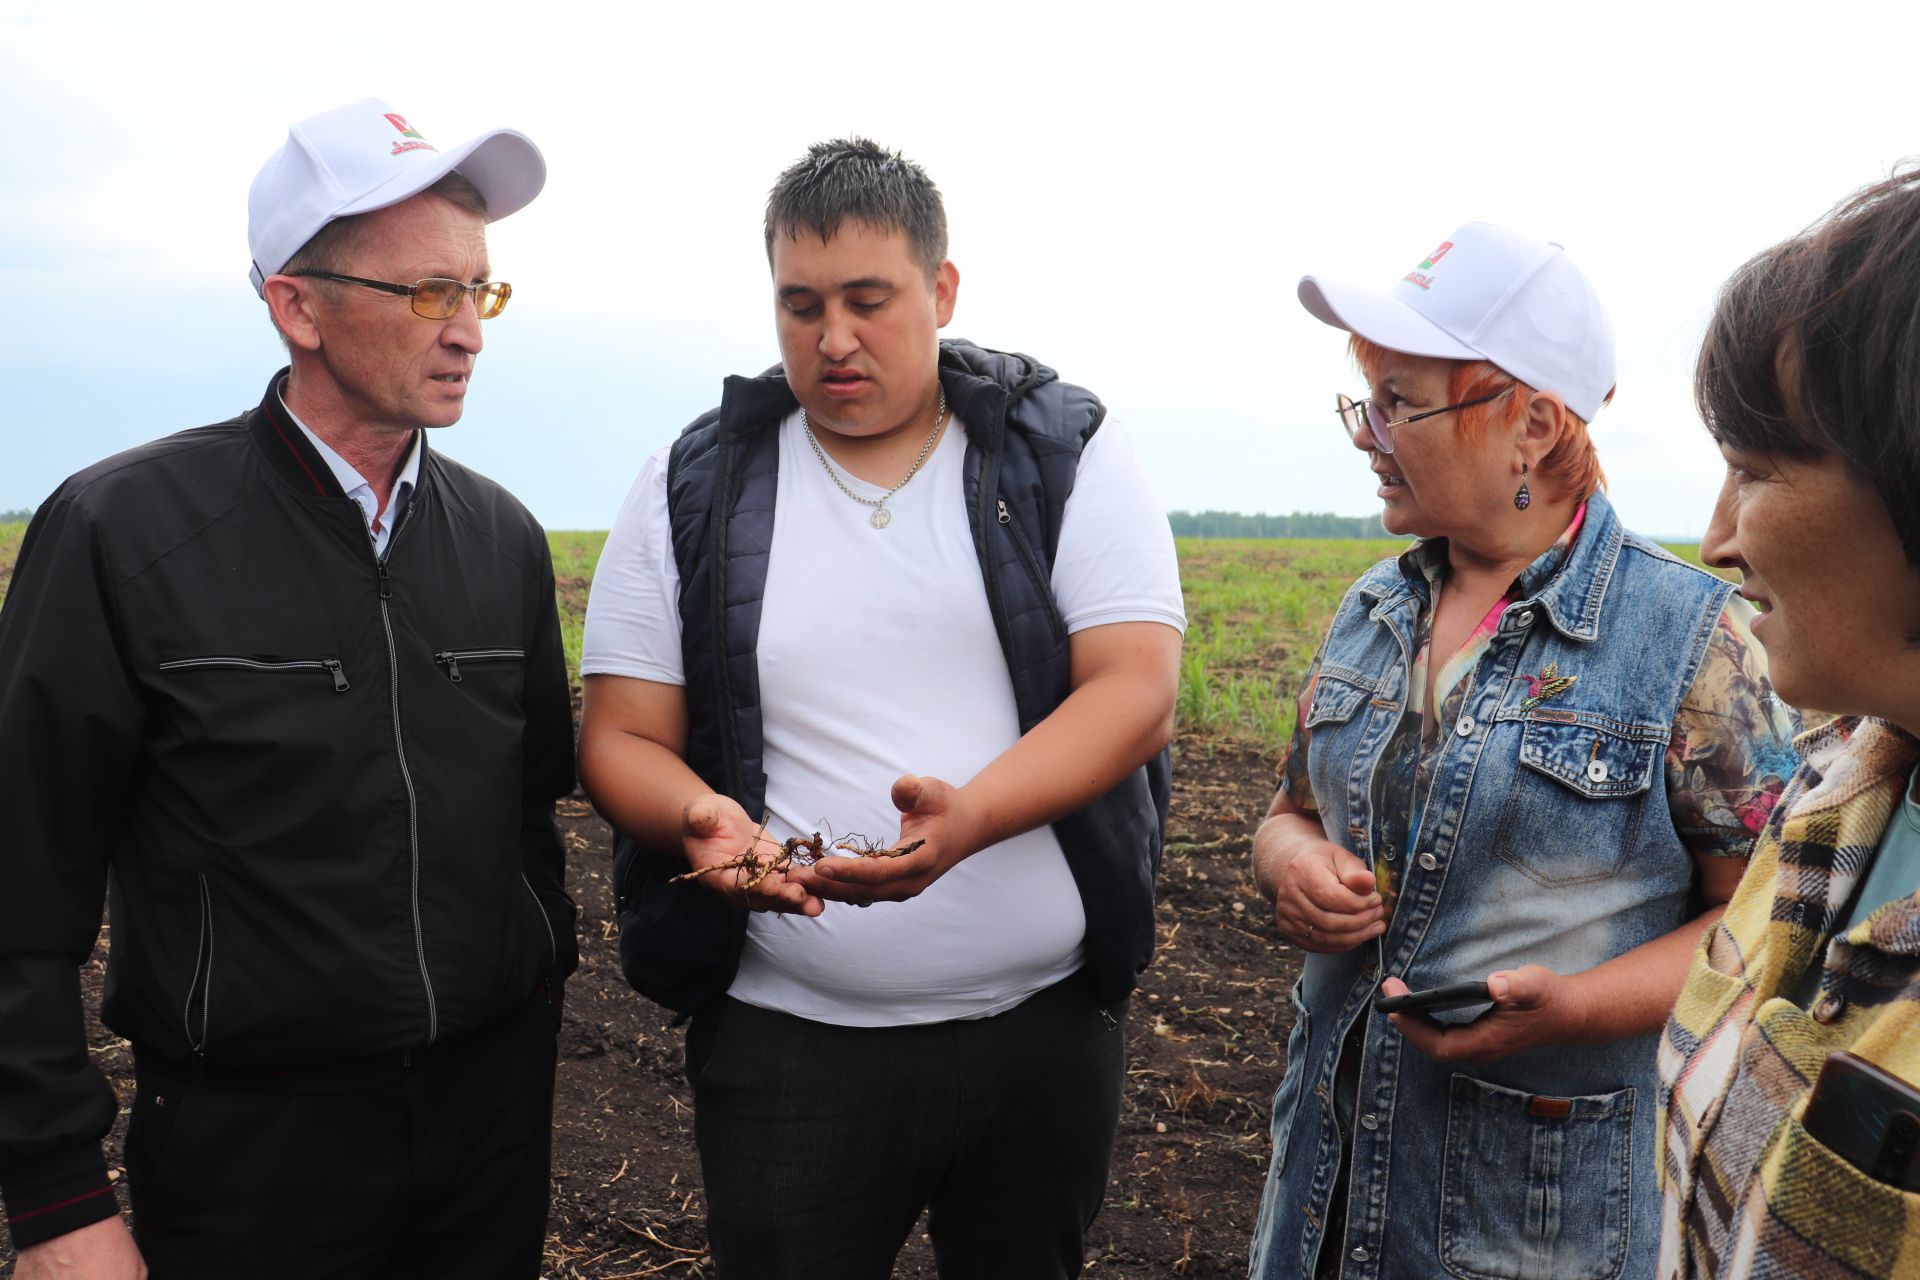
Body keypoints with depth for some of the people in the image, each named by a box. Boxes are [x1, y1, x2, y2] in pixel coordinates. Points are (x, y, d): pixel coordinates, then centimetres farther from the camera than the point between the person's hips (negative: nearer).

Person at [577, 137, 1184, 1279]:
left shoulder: (1070, 456, -2)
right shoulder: (694, 492, 1)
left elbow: (1137, 691, -11)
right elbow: (622, 737, 1)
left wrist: (968, 817, -28)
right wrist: (703, 817, -22)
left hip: (1047, 1020, 1)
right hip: (789, 1042, 0)